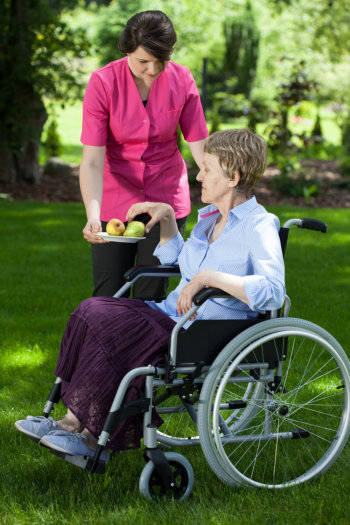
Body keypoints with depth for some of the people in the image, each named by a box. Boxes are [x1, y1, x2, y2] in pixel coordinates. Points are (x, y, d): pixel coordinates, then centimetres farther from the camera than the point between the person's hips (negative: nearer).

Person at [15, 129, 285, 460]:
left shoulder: (259, 227, -13)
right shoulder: (210, 217, 15)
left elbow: (273, 292, -30)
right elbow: (175, 259, 34)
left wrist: (209, 277, -32)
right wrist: (166, 216, 20)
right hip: (175, 316, 9)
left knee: (110, 327, -24)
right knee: (93, 311, -12)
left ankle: (94, 436, -11)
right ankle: (73, 421, -13)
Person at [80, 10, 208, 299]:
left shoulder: (182, 80, -9)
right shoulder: (103, 83, -15)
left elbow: (201, 146, -4)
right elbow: (92, 161, -18)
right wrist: (92, 216, -32)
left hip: (166, 199, 1)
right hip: (116, 197, -1)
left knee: (151, 297, 2)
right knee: (108, 298, 2)